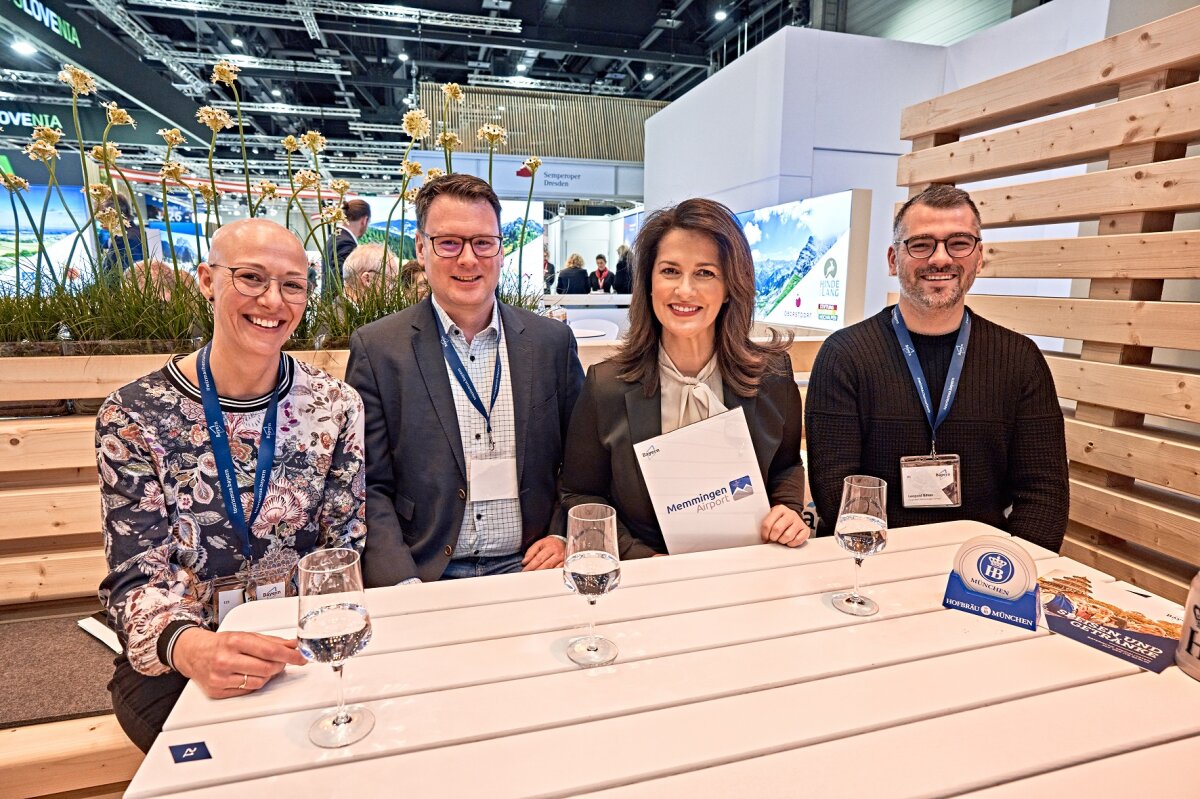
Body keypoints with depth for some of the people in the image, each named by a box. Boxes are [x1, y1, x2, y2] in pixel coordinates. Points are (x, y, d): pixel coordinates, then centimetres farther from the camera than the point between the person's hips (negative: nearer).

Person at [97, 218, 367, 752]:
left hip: (303, 645, 2)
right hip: (171, 661, -1)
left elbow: (345, 548, 1)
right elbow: (136, 577, -7)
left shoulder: (335, 407, -3)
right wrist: (188, 645, -29)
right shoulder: (134, 415, -6)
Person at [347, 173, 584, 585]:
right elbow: (370, 486, -2)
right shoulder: (376, 348, -1)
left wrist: (565, 538, -5)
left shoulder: (552, 341, 5)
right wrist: (403, 584, -14)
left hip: (528, 568, 1)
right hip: (427, 578, 0)